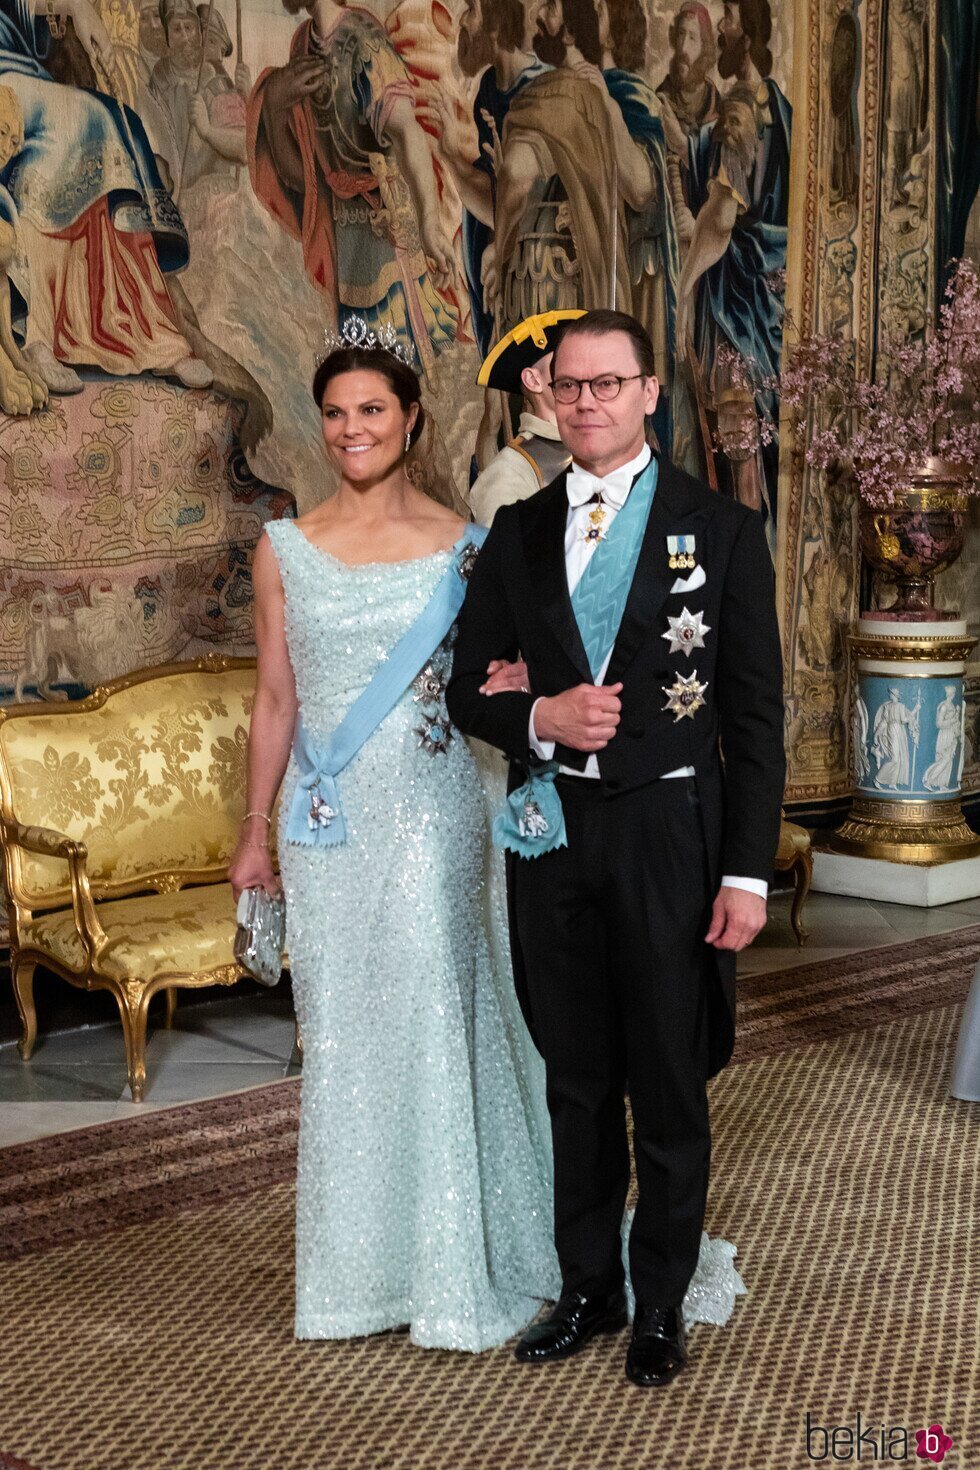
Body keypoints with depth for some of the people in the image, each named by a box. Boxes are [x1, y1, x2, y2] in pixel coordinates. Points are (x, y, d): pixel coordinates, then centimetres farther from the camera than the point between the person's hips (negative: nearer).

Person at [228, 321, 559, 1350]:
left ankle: (454, 1271, 14)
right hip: (327, 820, 2)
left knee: (431, 1022, -1)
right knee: (340, 1034, 8)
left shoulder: (462, 545, 1)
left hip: (429, 811, -2)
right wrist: (253, 832, 8)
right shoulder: (285, 549, 5)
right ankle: (357, 1268, 23)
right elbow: (275, 700, 8)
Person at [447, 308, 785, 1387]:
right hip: (551, 833, 3)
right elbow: (467, 690, 9)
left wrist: (748, 871, -10)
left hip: (668, 835, -3)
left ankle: (660, 1305, 27)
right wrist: (540, 717, -13)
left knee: (669, 1086, 9)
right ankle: (587, 1287, 32)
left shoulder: (720, 530, -2)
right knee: (577, 1081, 15)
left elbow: (755, 714, -4)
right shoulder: (517, 533, 7)